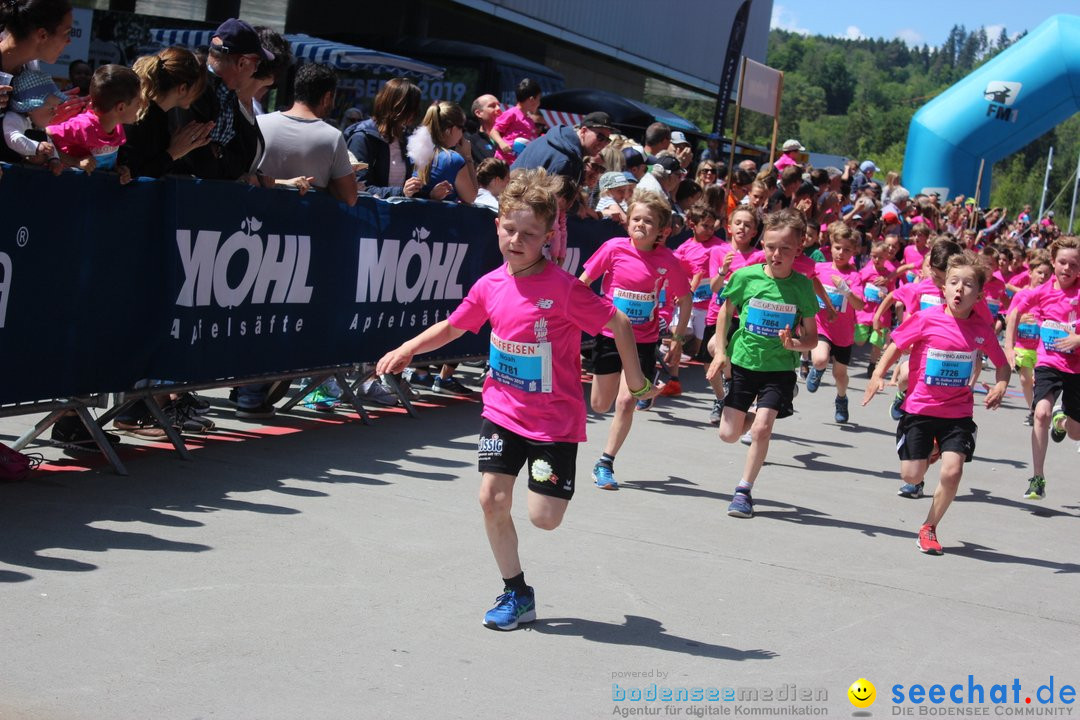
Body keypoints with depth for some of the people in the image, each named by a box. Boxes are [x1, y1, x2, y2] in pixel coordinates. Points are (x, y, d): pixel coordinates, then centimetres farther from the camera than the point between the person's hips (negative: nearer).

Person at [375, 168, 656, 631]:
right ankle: (516, 594, 13)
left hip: (554, 418, -4)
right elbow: (452, 327, 13)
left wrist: (635, 381, -7)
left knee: (544, 518, -4)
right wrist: (408, 348, 0)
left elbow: (618, 323, -13)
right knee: (492, 499, -5)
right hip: (503, 410, 4)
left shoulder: (563, 288, -19)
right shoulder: (490, 286, -3)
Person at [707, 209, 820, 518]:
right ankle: (751, 416, 39)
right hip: (743, 362, 2)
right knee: (729, 434, 3)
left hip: (780, 368, -2)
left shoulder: (802, 286, -9)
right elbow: (726, 311, 8)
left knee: (761, 428, -16)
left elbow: (812, 338, -2)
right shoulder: (746, 276, -9)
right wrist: (720, 351, 1)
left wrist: (794, 344, -23)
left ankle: (744, 490, 1)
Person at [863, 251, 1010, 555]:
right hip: (920, 408, -1)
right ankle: (929, 452, 41)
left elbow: (1002, 363, 9)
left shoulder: (981, 328, -6)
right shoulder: (926, 320, -13)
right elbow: (897, 345, 1)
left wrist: (1001, 385, -11)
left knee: (952, 472, -13)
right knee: (911, 476, 2)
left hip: (958, 413, 1)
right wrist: (878, 374, -12)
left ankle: (928, 529, 10)